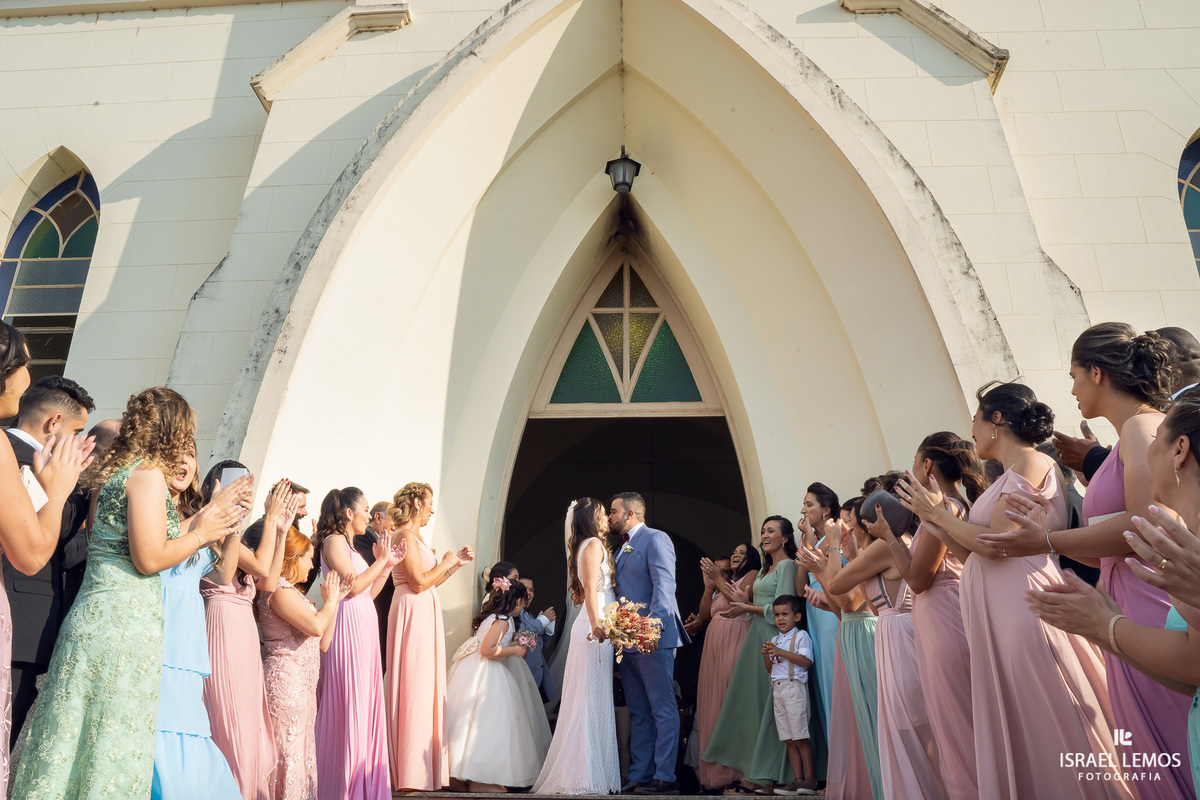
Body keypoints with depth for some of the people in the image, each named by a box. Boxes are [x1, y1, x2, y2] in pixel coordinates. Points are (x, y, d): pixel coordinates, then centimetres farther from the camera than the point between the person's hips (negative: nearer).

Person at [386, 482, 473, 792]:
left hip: (425, 614, 10)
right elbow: (419, 582, -20)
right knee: (414, 689, -5)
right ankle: (410, 776, 3)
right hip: (413, 614, -10)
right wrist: (446, 562, -7)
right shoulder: (406, 535, -13)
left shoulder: (416, 536, 17)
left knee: (427, 688, 12)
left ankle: (426, 767, 20)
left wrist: (457, 562, 12)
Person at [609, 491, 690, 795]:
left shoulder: (656, 538, -6)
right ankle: (638, 776, 20)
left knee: (663, 709, -2)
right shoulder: (623, 548, 20)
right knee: (638, 712, 13)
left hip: (652, 637, -9)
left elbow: (664, 585, -16)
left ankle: (665, 778, 3)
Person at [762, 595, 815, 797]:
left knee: (800, 737, -6)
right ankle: (798, 780, 8)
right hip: (777, 688, 7)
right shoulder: (775, 640, 19)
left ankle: (810, 779, 1)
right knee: (789, 739, 5)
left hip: (794, 687, -7)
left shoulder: (801, 635, -1)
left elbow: (806, 661, -15)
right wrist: (766, 655, 0)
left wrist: (781, 652, -17)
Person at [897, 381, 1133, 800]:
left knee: (1046, 724, 0)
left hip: (1022, 604, -10)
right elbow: (988, 544, 12)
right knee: (1015, 730, 14)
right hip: (999, 610, 10)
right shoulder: (1012, 474, 17)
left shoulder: (1031, 464, -11)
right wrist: (936, 513, 14)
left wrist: (939, 514, -9)